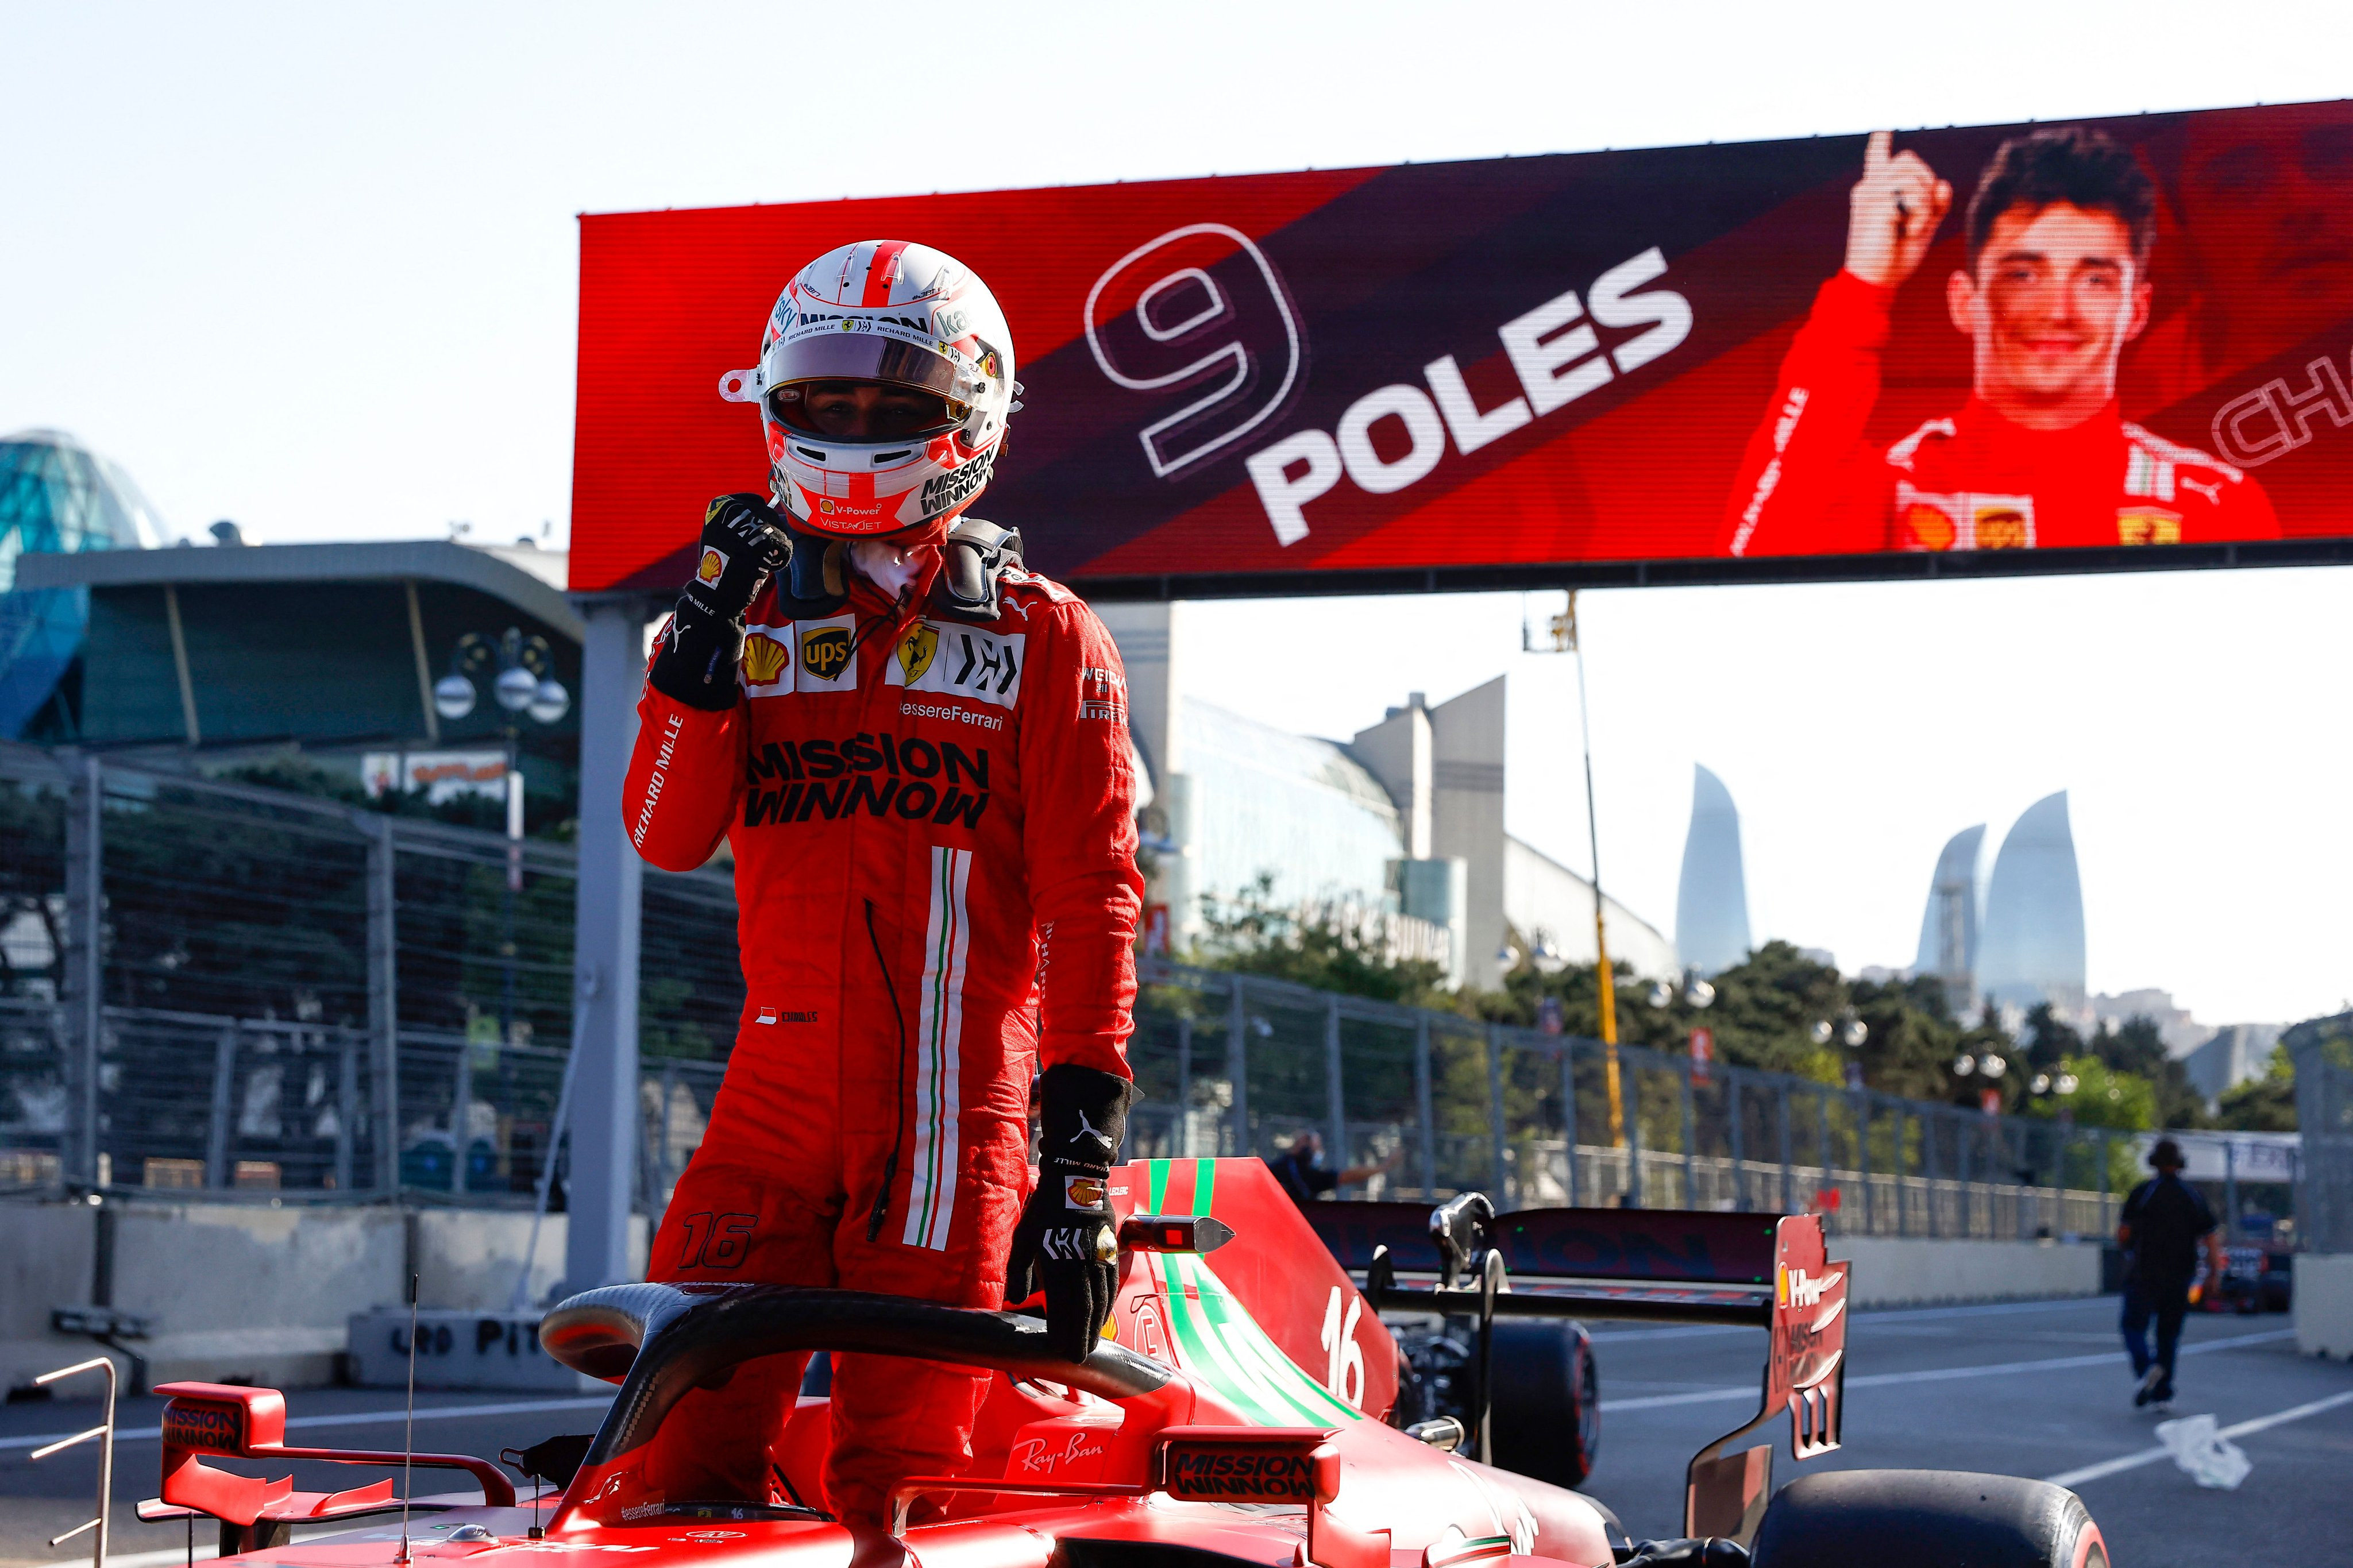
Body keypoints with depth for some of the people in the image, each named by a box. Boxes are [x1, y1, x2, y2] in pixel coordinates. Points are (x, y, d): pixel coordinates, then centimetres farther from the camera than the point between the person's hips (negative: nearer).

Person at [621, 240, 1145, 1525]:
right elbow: (666, 835, 3)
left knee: (901, 1477, -4)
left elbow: (1091, 897, -1)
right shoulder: (754, 616, 14)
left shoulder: (1046, 643, 5)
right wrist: (705, 641, -9)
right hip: (776, 1091, 3)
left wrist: (1083, 1144, -9)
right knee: (692, 1447, -3)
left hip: (951, 1110, -3)